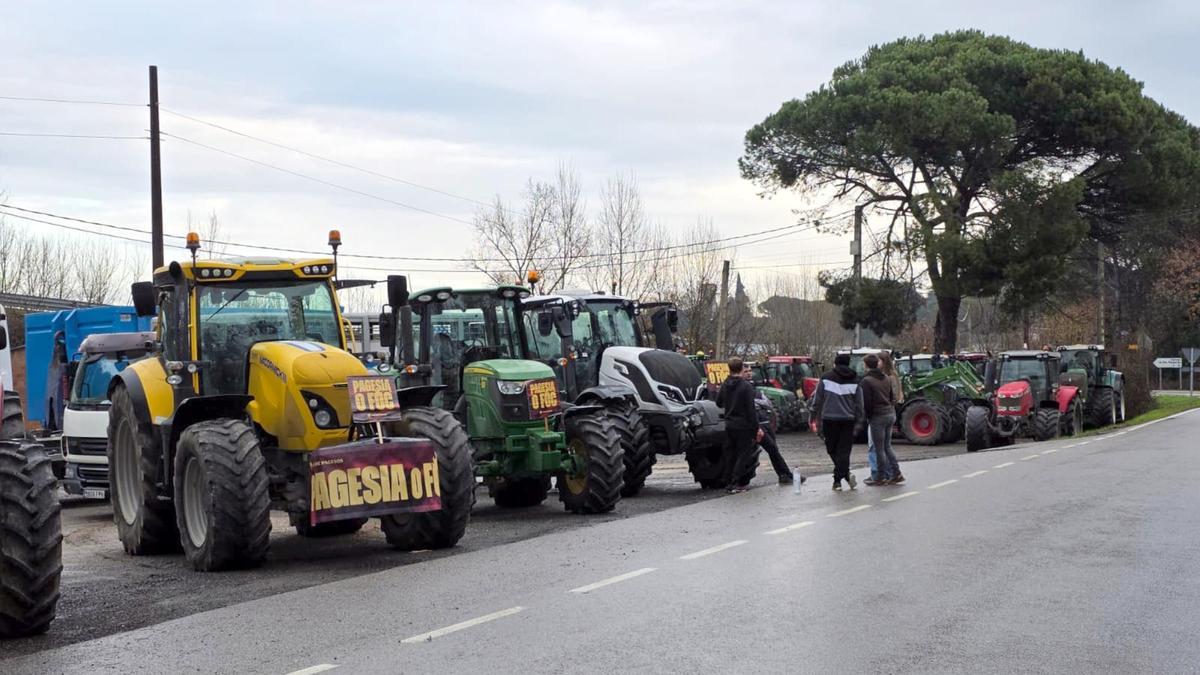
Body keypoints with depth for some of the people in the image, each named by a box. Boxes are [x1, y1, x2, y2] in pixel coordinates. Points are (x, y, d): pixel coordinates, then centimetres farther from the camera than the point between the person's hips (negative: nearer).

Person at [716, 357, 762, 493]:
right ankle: (736, 483, -3)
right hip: (743, 426, -6)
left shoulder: (725, 385, 4)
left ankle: (727, 481, 17)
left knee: (730, 454, 14)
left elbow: (718, 403, 15)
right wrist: (757, 428, -12)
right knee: (743, 454, 0)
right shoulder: (746, 386, -14)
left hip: (729, 425, 6)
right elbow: (750, 409, -16)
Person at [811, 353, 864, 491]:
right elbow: (859, 404, 7)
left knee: (832, 449, 10)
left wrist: (816, 418, 8)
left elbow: (817, 401, 1)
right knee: (844, 450, 6)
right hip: (848, 420, 2)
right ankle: (838, 478, -2)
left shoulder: (825, 378, 2)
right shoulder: (854, 381, 7)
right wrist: (858, 423, 12)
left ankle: (845, 474, 0)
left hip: (829, 419, -2)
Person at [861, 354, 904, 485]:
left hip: (878, 416, -7)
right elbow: (893, 398, 15)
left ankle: (881, 477, 4)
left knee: (879, 449, 0)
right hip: (890, 414, 7)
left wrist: (868, 416, -2)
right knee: (887, 446, 16)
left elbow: (867, 402, -13)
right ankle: (896, 474, 13)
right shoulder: (886, 378, 11)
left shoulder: (867, 380, -12)